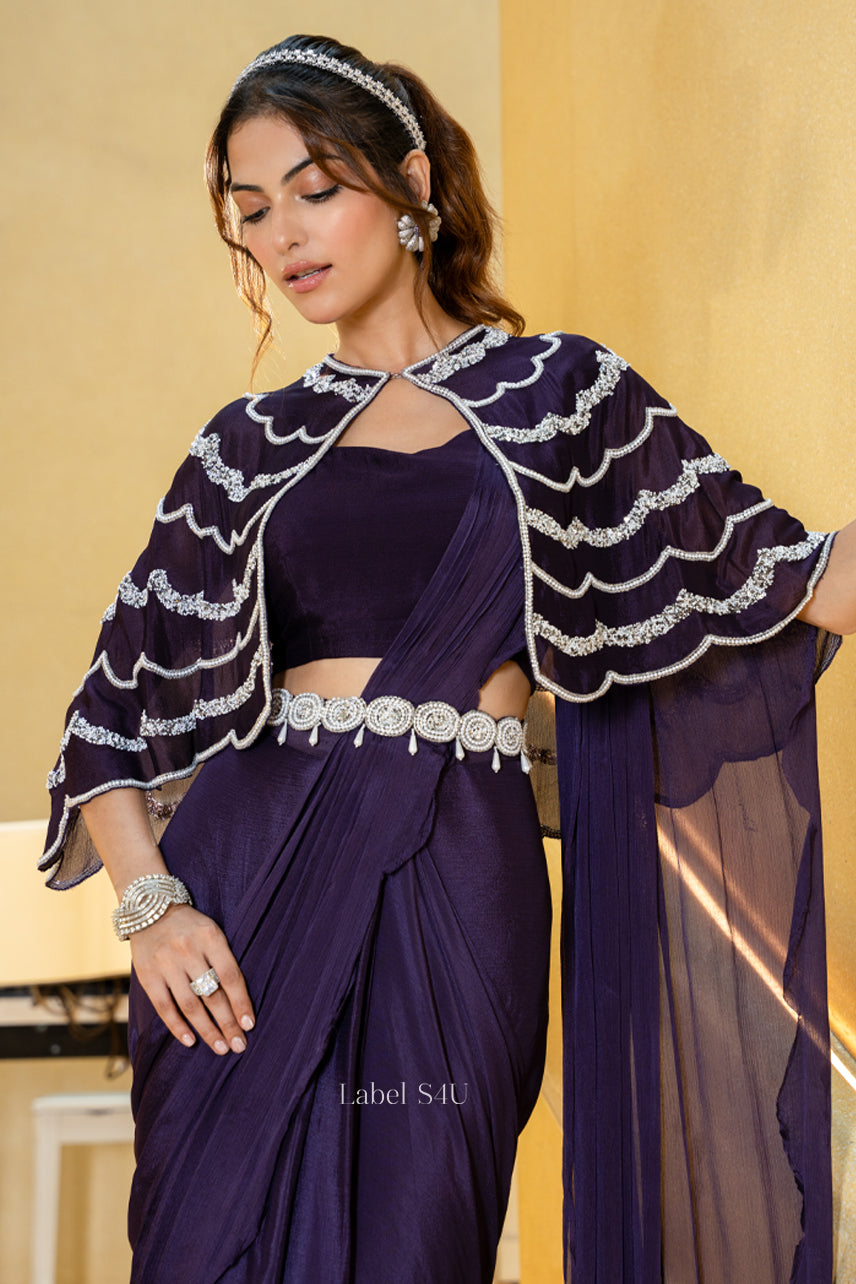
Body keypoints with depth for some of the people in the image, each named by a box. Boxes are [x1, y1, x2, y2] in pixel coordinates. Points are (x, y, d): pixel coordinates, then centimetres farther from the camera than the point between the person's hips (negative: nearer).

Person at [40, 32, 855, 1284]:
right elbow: (117, 705, 11)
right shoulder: (252, 449, 13)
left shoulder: (560, 397, 9)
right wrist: (147, 899, -4)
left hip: (455, 890, -1)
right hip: (245, 887, 2)